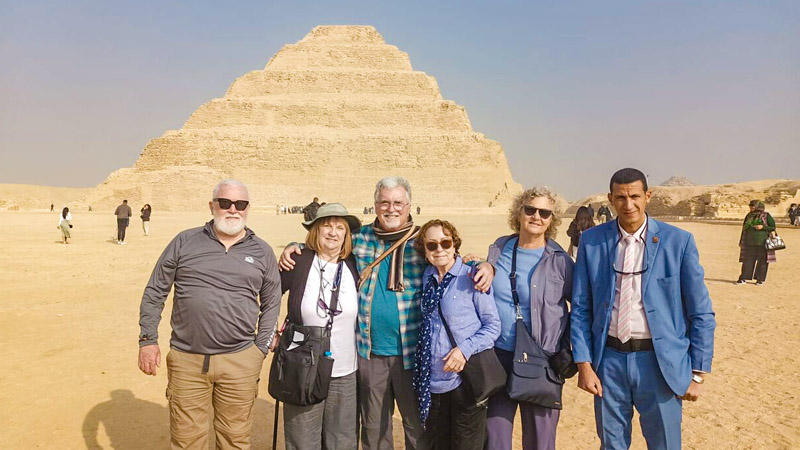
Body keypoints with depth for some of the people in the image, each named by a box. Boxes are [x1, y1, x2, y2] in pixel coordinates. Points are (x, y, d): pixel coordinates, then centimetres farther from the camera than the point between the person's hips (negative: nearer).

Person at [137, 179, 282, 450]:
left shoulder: (262, 252, 5)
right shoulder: (185, 242, 2)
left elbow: (271, 304, 11)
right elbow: (155, 292, 7)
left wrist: (261, 349, 3)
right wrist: (148, 339, 2)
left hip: (240, 360, 1)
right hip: (187, 358, 0)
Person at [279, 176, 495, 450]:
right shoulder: (360, 238, 3)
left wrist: (486, 267, -15)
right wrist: (293, 248, 1)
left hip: (412, 353, -2)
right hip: (369, 353, 2)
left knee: (418, 424, 12)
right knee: (373, 427, 18)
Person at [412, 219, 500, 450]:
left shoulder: (472, 277, -9)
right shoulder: (427, 277, 6)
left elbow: (493, 325, -7)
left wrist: (465, 349, -19)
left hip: (466, 379, -5)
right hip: (432, 382, 5)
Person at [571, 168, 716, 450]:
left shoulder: (678, 241, -5)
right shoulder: (591, 241, -2)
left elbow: (701, 313, -1)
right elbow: (580, 308, 2)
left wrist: (698, 373, -2)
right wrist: (584, 363, -3)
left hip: (660, 361, -1)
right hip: (609, 359, 2)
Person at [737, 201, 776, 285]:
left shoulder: (766, 216, -1)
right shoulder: (748, 216, 12)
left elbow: (773, 227, 0)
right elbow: (744, 228, 17)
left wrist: (763, 227, -17)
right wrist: (741, 241, 16)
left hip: (762, 242, -4)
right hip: (749, 242, 4)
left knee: (762, 261, 2)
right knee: (747, 260, 2)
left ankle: (760, 279, 11)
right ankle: (743, 278, 4)